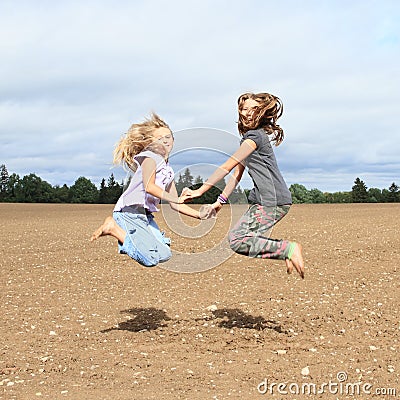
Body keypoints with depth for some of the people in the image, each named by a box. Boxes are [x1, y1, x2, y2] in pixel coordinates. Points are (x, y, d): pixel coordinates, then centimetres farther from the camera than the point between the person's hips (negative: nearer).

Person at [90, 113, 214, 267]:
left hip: (146, 216, 9)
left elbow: (174, 205, 19)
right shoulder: (150, 157, -5)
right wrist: (175, 199, -26)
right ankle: (113, 227, -3)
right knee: (151, 259, -20)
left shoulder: (168, 171, 20)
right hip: (130, 212, -9)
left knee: (165, 255, 3)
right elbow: (149, 186, -23)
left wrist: (199, 214, 7)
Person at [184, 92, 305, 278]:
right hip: (264, 200, 10)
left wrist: (199, 191, -12)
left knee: (236, 240, -16)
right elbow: (237, 174, 19)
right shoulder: (248, 137, 20)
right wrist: (219, 201, 14)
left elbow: (227, 167, -13)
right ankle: (285, 251, 13)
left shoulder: (255, 136, -11)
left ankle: (289, 249, -15)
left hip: (273, 201, -10)